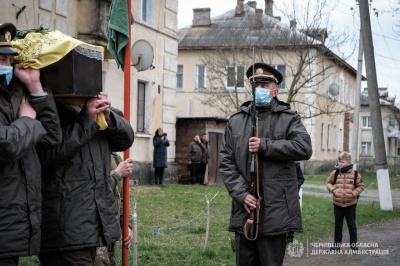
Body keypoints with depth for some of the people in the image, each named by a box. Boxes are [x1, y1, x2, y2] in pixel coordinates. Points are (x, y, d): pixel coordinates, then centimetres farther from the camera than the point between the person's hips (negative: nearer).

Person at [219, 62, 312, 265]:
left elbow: (304, 148, -13)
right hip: (244, 210, 3)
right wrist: (241, 194, -8)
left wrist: (265, 146, -15)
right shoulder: (235, 121, 10)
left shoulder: (289, 118, 4)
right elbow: (226, 162, 5)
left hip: (276, 211, -3)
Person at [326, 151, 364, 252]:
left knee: (351, 224, 7)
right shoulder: (335, 173, -2)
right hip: (337, 204, 2)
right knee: (338, 225, 11)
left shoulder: (355, 174, -6)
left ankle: (353, 244, 17)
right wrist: (332, 189, -9)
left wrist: (354, 193, -12)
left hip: (350, 204, -2)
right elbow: (328, 183, 10)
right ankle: (337, 243, 21)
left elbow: (360, 186, 3)